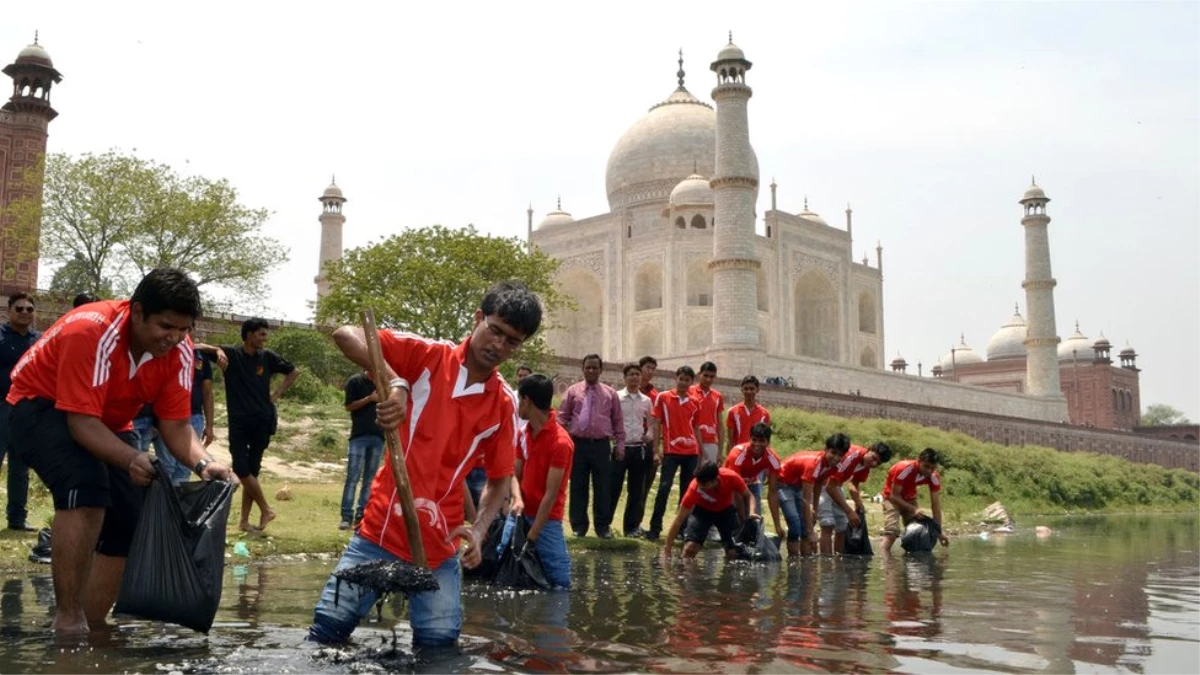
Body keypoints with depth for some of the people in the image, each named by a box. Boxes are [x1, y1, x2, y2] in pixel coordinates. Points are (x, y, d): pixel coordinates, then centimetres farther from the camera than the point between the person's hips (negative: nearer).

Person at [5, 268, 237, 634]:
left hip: (109, 422, 7)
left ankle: (88, 626, 13)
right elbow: (81, 421, -38)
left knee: (129, 526, -2)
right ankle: (68, 621, -27)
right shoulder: (92, 331, -35)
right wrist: (131, 459, -54)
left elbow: (175, 424, -15)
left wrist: (203, 463, -36)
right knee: (86, 490, -34)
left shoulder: (178, 350, -16)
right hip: (41, 406, -7)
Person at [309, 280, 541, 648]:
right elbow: (346, 335, -12)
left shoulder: (505, 405, 1)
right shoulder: (427, 356, -5)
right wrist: (396, 383, -26)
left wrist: (478, 530, -13)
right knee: (329, 627, -2)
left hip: (439, 546, 2)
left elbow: (500, 480, 6)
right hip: (381, 529, -2)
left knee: (438, 645, 0)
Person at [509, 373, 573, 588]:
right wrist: (518, 500, -13)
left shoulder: (560, 442, -18)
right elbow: (516, 474, 10)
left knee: (559, 579, -6)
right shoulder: (524, 433, 6)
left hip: (547, 520, -7)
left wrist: (532, 535, -16)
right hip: (524, 514, 7)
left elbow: (551, 494, -17)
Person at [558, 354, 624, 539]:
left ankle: (603, 526, 12)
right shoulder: (573, 391, 6)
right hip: (578, 444, 0)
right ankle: (579, 525, 14)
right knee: (578, 486, 5)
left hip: (602, 445, 0)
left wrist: (620, 444, 4)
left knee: (603, 487, 3)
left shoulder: (610, 393, 8)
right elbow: (562, 418, 5)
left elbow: (618, 421, 9)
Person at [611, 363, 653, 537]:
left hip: (640, 449, 4)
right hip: (620, 447, -4)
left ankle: (632, 526, 15)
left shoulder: (647, 401, 10)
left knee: (636, 490, 7)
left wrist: (649, 437, -2)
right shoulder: (616, 397, 0)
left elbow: (650, 425, 15)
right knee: (614, 488, -3)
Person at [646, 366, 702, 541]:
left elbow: (696, 429, 16)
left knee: (688, 491, 6)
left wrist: (702, 454, 11)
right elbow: (657, 424, 1)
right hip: (670, 451, -3)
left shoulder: (694, 403, 11)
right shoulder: (663, 397, 1)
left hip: (691, 452, 4)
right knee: (664, 488, -9)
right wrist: (656, 451, -6)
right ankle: (655, 528, -4)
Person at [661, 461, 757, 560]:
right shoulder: (694, 488, -36)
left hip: (726, 510, 2)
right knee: (690, 547, -24)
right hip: (702, 510, -1)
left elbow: (748, 496, -13)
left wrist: (751, 513, -34)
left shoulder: (731, 477, -35)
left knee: (734, 553, -11)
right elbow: (679, 519, -27)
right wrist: (667, 548, -28)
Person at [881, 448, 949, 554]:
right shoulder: (904, 469, -35)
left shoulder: (933, 477, -19)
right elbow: (894, 496, -28)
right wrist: (913, 509, -37)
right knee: (892, 531, -23)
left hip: (909, 498, 6)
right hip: (892, 497, -6)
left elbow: (936, 504, -14)